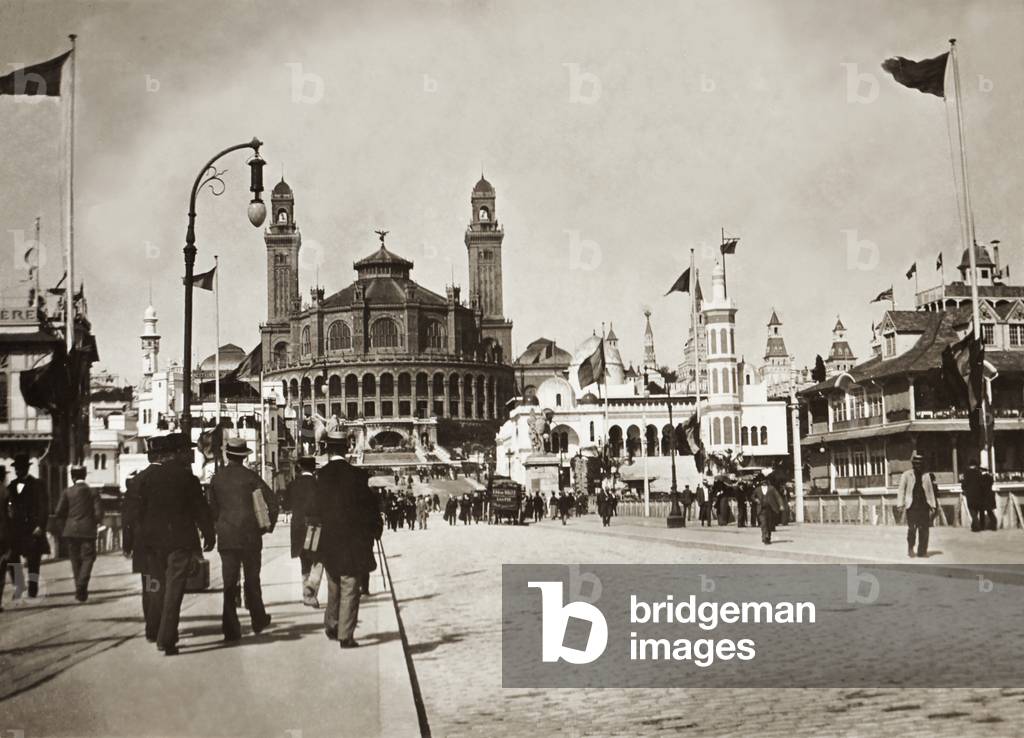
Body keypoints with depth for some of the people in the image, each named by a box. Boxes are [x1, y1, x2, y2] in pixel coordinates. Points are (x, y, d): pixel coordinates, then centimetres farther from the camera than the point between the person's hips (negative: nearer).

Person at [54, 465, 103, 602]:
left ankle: (79, 590, 15)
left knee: (75, 560, 12)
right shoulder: (93, 492, -2)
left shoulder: (67, 492, 0)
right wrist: (95, 523, 15)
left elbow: (59, 512, -4)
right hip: (88, 530, -2)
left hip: (71, 530, 2)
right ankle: (81, 585, -16)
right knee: (88, 558, 4)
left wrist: (62, 529, 9)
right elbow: (98, 512, -5)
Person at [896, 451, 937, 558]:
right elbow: (901, 490, 3)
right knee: (912, 528, -10)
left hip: (924, 505, 3)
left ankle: (922, 551, 8)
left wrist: (932, 505, 10)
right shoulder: (906, 475, 5)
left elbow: (930, 491, 17)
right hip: (911, 505, -3)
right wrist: (900, 504, -5)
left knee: (924, 529, 0)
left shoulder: (926, 476, 15)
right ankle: (910, 548, 8)